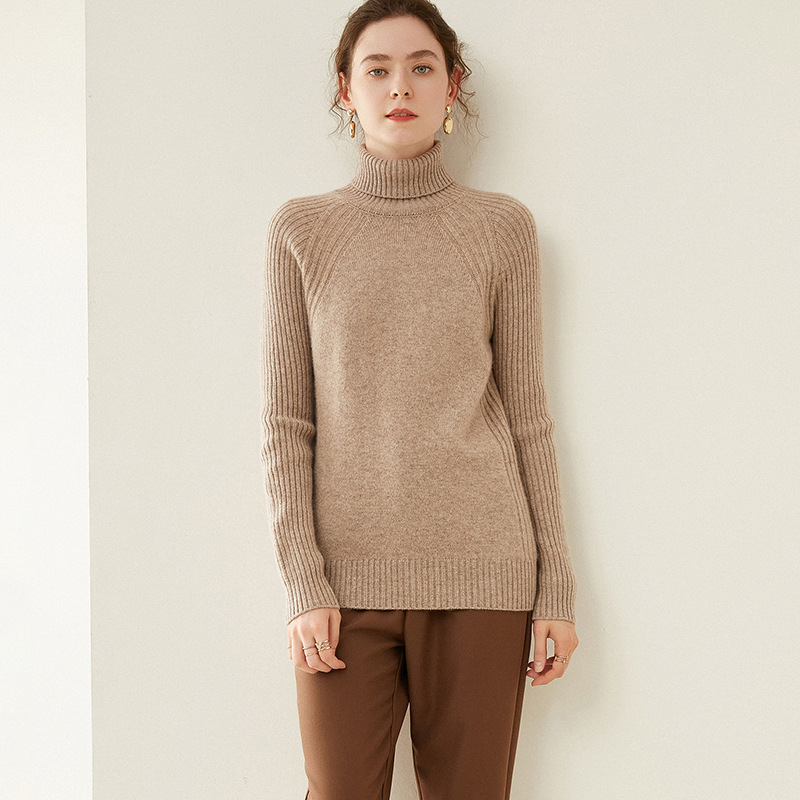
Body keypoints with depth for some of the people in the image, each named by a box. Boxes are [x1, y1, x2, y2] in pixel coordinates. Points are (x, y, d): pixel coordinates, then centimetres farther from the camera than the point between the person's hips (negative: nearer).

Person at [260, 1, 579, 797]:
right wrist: (302, 581, -6)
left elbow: (526, 412, 6)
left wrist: (557, 584, 2)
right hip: (348, 573, 0)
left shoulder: (503, 226, 5)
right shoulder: (302, 231, 5)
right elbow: (286, 423, 2)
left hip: (481, 570, 0)